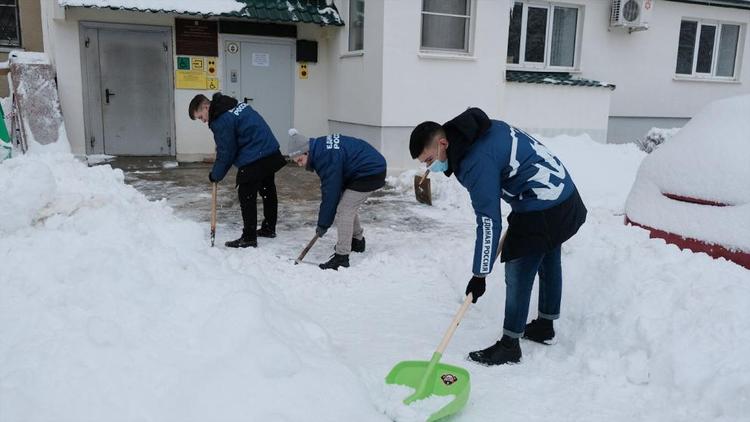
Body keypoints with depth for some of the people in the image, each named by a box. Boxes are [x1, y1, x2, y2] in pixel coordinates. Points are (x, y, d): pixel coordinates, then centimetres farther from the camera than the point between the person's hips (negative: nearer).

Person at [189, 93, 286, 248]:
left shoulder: (221, 121, -16)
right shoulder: (236, 105, 12)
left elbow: (226, 153, -12)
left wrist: (215, 175, 2)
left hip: (254, 161, -10)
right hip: (272, 152, 10)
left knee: (247, 196, -1)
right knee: (268, 191, 20)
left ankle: (249, 238, 5)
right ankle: (269, 228, 34)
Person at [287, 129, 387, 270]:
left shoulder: (327, 158, -26)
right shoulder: (320, 146, 3)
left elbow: (330, 192, -22)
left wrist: (323, 224, -13)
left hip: (370, 173, -10)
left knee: (344, 211, -12)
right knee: (349, 207, 20)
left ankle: (341, 257, -9)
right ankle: (357, 241, 37)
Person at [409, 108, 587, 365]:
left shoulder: (477, 163, -25)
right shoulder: (482, 130, 3)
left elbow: (488, 223, -25)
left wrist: (480, 275, -19)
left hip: (541, 211, -11)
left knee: (518, 274, -3)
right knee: (548, 263, 22)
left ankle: (509, 346, 8)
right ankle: (545, 326, 39)